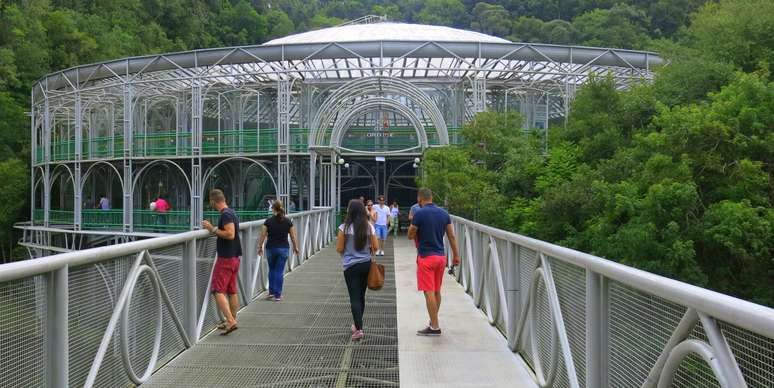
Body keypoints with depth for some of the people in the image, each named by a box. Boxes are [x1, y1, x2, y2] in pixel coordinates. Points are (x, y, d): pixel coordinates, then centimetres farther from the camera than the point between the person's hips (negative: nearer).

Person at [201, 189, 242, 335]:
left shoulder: (225, 215, -16)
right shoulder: (232, 212, 14)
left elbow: (230, 234, -26)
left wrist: (212, 229, -17)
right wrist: (213, 228, 24)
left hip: (225, 258, -10)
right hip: (234, 257, 10)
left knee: (218, 291, -8)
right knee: (232, 291, 14)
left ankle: (230, 321, -15)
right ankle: (232, 321, 20)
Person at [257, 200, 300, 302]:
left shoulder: (268, 221, -7)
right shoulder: (288, 221, -3)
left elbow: (263, 236, -5)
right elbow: (293, 236, 2)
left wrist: (260, 247, 8)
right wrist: (295, 247, 15)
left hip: (271, 248, 0)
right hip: (283, 248, 0)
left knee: (272, 270, 19)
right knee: (279, 271, 4)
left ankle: (271, 292, 23)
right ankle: (277, 295, 4)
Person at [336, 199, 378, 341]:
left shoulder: (344, 228, -11)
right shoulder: (369, 227, -1)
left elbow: (339, 249, -7)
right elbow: (375, 246, 0)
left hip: (351, 266, -4)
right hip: (366, 264, 4)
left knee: (354, 298, -2)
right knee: (361, 296, 17)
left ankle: (359, 329, -11)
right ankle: (357, 325, 31)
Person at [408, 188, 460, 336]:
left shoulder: (419, 214, -13)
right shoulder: (444, 213, 5)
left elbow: (410, 235, -5)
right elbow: (452, 236, 8)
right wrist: (456, 255, 14)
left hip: (426, 257, -6)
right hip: (441, 256, 6)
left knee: (429, 292, -4)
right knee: (436, 291, 16)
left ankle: (435, 327, -3)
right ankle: (433, 321, 27)